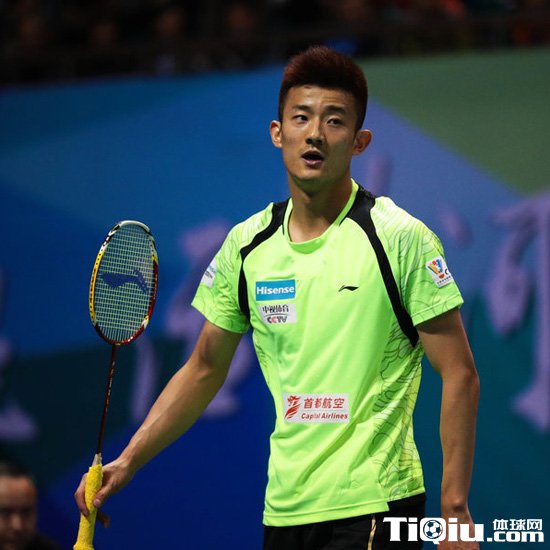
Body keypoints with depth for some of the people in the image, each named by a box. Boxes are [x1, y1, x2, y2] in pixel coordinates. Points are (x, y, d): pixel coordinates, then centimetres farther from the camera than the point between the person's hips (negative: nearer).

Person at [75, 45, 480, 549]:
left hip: (373, 506, -5)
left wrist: (455, 508, -11)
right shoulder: (246, 245, 7)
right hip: (284, 507, 5)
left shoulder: (401, 237, -7)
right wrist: (128, 461, 8)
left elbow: (459, 376, -6)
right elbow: (205, 369, 17)